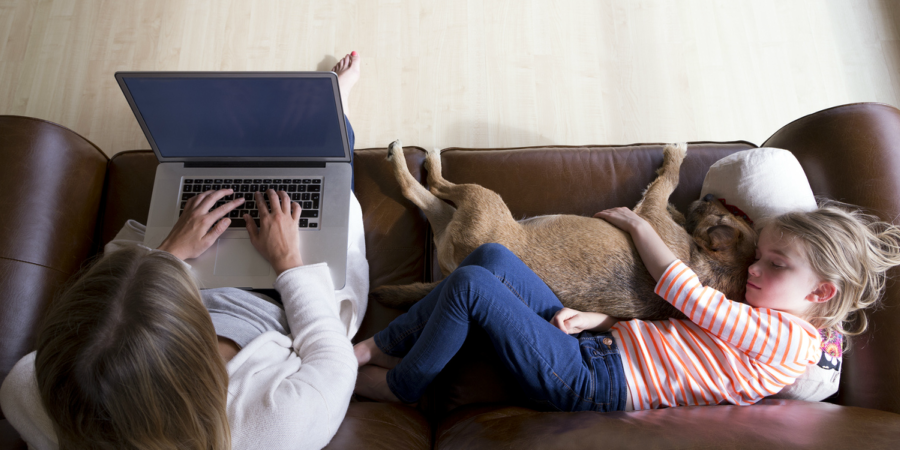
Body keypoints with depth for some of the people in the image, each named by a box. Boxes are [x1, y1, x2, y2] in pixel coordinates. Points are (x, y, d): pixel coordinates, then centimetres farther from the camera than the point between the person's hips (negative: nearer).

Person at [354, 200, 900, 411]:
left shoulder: (789, 339, -8)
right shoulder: (762, 319, 20)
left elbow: (688, 298, -8)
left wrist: (640, 226, 4)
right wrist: (601, 319, -2)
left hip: (587, 381, -9)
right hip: (594, 347, 9)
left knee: (470, 284, -18)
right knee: (492, 257, -5)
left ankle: (399, 384, 5)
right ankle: (376, 346, 2)